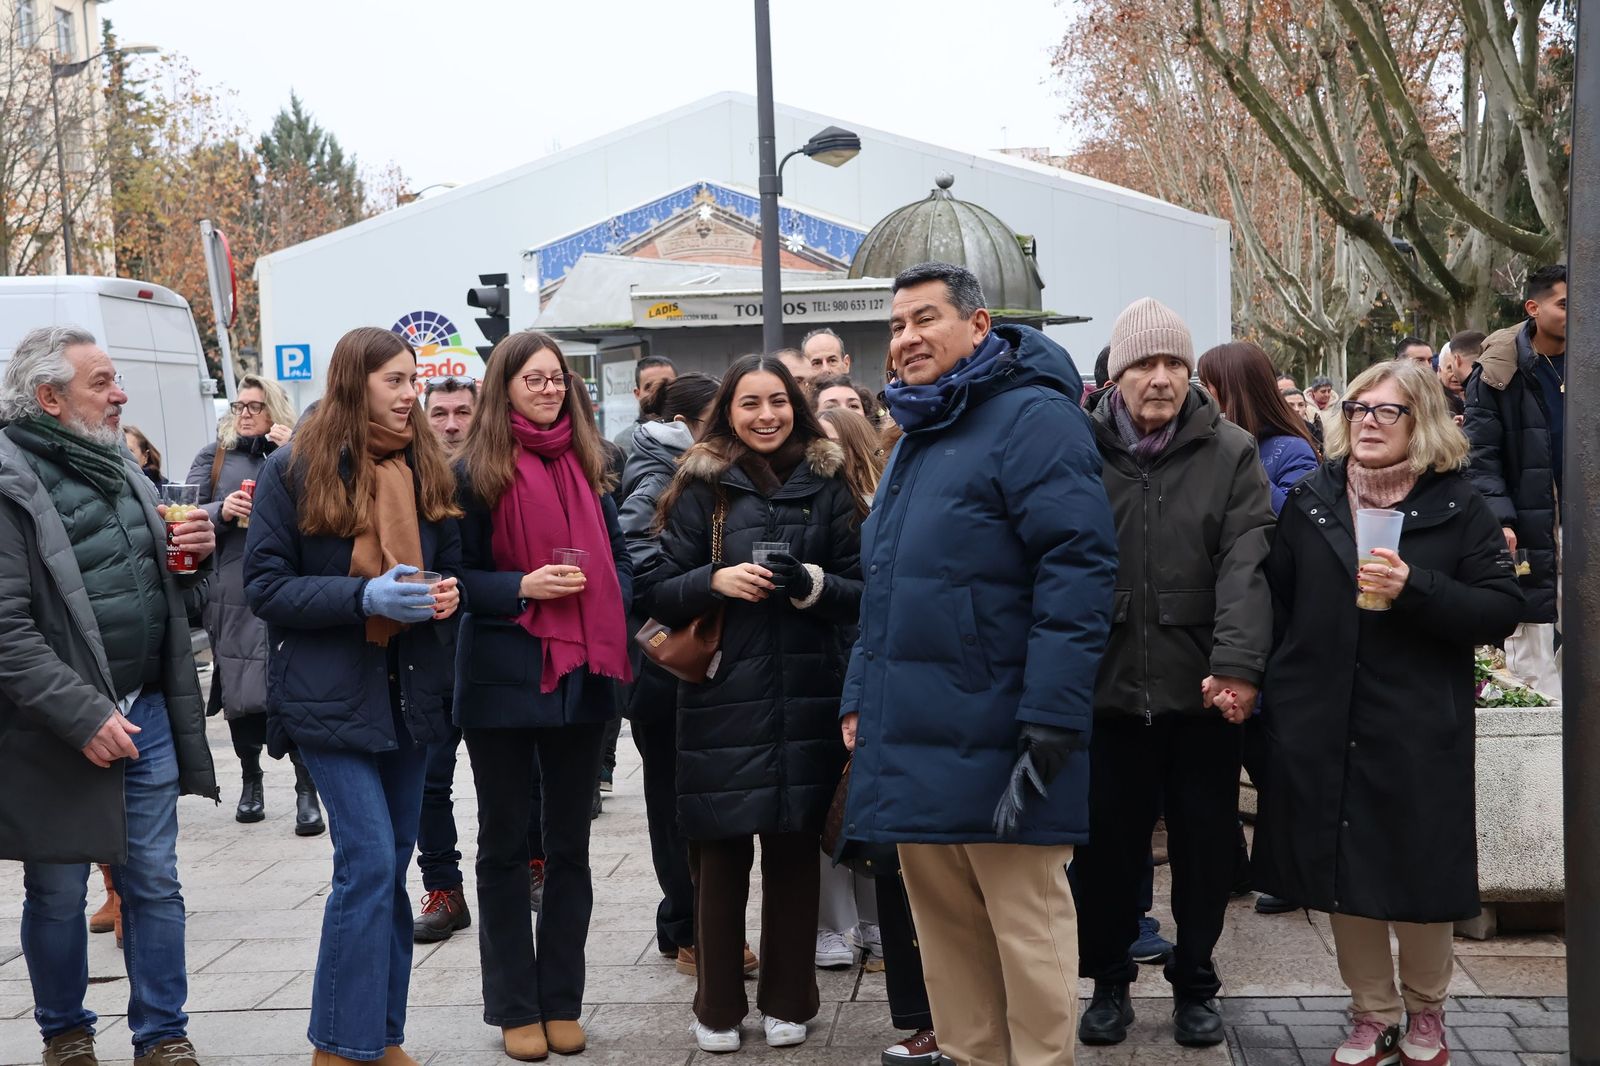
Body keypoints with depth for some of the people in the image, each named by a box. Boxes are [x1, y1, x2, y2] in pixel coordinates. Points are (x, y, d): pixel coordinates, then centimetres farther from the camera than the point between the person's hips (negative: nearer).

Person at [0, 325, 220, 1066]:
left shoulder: (123, 471, 12)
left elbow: (170, 596, 20)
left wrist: (197, 555, -2)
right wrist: (84, 716, -22)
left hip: (147, 717, 6)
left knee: (155, 886, 10)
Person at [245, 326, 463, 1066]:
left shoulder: (426, 466, 8)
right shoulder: (295, 469, -6)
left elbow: (450, 564, 17)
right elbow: (264, 586, -8)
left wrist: (447, 593, -7)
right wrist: (365, 597, -21)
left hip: (408, 692, 5)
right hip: (331, 693, -5)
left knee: (391, 866, 11)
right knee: (369, 864, -11)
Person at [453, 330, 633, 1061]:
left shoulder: (588, 466, 9)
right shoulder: (474, 472, -3)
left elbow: (618, 557, 15)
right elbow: (454, 575, -5)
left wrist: (608, 601, -5)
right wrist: (522, 588, -19)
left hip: (580, 674, 4)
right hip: (503, 678, -4)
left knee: (570, 843, 11)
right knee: (506, 845, 7)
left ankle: (562, 1001, 22)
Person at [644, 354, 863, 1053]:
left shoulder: (826, 484, 6)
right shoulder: (702, 487, 4)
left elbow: (861, 591, 6)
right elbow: (660, 594, 2)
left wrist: (814, 583, -13)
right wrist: (714, 581, -16)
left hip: (807, 699, 1)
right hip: (723, 700, -1)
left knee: (795, 851, 7)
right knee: (721, 853, 2)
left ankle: (788, 1001, 22)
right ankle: (718, 1008, 18)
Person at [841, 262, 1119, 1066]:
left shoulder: (1032, 418, -10)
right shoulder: (915, 436, 19)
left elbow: (1076, 571, -19)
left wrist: (1050, 720, -23)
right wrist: (861, 696, 17)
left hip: (995, 748, -8)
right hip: (916, 742, 9)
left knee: (1026, 930, 1)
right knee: (945, 925, 15)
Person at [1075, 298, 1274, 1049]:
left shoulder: (1232, 452, -1)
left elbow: (1245, 565, -10)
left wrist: (1238, 664, -22)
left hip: (1202, 689, 0)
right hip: (1106, 686, 0)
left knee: (1205, 847, 12)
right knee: (1105, 845, 10)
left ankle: (1195, 986, 30)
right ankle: (1109, 981, 29)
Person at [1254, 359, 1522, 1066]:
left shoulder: (1457, 508, 0)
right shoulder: (1310, 501, 7)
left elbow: (1502, 610, -7)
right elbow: (1277, 604, 8)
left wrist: (1414, 589, -21)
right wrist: (1274, 700, 2)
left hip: (1418, 734, -2)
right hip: (1321, 729, 2)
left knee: (1419, 879, 7)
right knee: (1344, 875, 9)